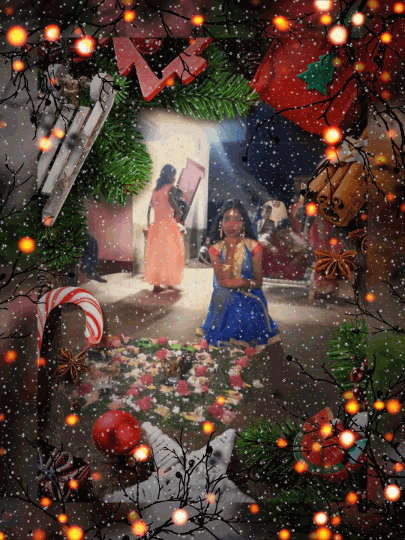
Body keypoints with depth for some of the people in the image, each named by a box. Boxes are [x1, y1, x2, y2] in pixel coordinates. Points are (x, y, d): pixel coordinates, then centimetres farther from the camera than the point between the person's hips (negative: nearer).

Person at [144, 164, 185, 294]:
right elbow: (171, 201, -23)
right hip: (168, 225, -6)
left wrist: (148, 226, 16)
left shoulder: (155, 190, 13)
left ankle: (156, 282, 14)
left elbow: (149, 208, 12)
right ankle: (167, 282, 1)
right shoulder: (170, 188, -5)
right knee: (169, 253, 1)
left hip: (156, 225, 6)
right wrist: (180, 212, -6)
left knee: (156, 253, 10)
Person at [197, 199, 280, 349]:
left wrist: (241, 283, -19)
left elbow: (258, 281, -1)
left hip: (249, 302, -1)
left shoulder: (253, 246, 0)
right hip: (223, 302, 1)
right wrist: (230, 250, -14)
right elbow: (223, 280, -14)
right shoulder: (216, 249, 1)